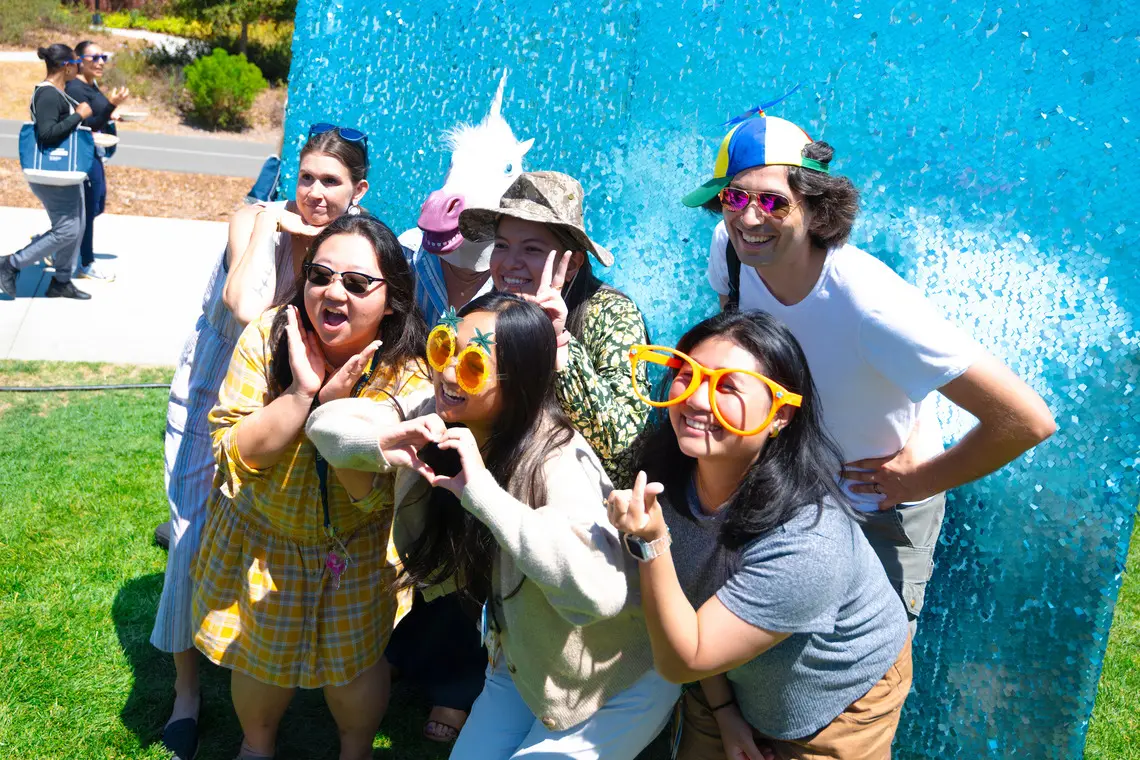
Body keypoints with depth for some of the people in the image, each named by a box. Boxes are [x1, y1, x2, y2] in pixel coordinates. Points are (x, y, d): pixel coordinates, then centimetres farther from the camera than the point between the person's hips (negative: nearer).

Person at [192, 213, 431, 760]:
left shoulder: (408, 377, -23)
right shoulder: (269, 336, -20)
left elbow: (375, 495, -25)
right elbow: (232, 451, -21)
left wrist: (337, 406, -36)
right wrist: (303, 393, -34)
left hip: (355, 551, -1)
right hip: (259, 538, 2)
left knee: (354, 663, 18)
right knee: (259, 658, 21)